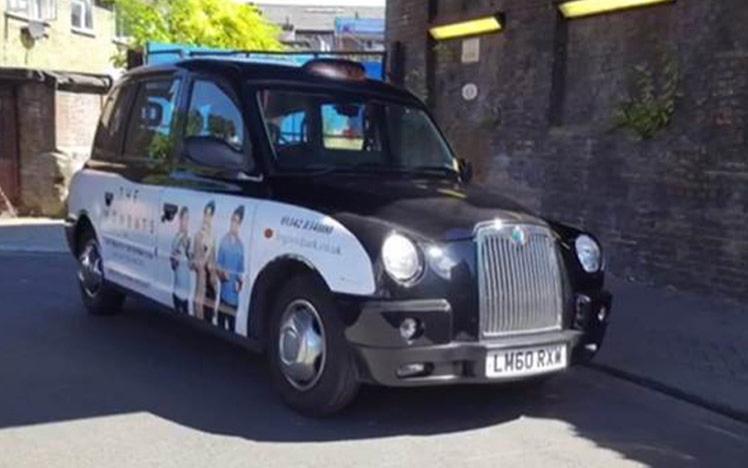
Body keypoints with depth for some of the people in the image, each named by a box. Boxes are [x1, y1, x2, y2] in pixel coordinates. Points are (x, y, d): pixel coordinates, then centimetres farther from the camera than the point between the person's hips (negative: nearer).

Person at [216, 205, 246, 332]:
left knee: (232, 327, 7)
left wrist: (240, 281, -8)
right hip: (224, 292, -2)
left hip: (234, 294, 2)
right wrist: (221, 273, -18)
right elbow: (218, 265, 1)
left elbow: (241, 270, 10)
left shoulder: (241, 245, 5)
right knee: (221, 325, 1)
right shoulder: (224, 241, -1)